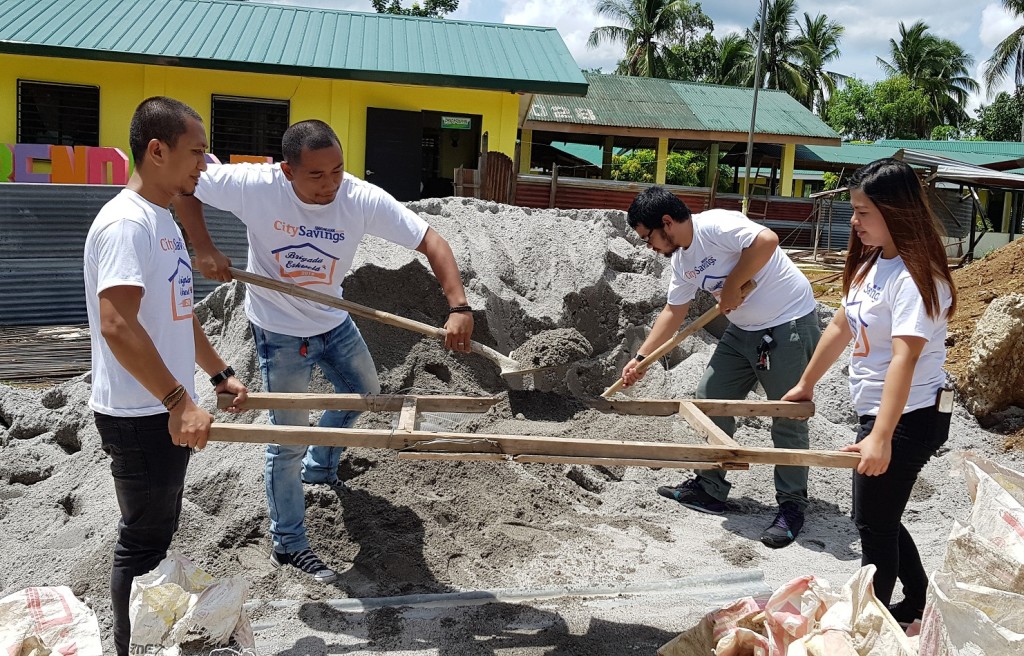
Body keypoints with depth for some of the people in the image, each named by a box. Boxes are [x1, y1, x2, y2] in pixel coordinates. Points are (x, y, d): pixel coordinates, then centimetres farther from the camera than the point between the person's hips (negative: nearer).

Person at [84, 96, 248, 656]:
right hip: (139, 416, -10)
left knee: (157, 534, 21)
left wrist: (220, 374, 23)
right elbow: (117, 325, -29)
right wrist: (179, 401, -29)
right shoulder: (127, 222, -19)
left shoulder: (163, 219, 12)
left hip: (166, 410, 10)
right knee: (143, 541, 3)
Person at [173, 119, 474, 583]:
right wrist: (205, 250, -24)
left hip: (334, 321, 5)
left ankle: (320, 467, 51)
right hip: (281, 333, -4)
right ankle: (289, 545, 20)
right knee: (289, 440, 2)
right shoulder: (255, 186, -28)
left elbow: (430, 241, -24)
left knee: (364, 391, 25)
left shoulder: (363, 199, -23)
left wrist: (459, 307, -37)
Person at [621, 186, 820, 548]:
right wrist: (640, 358, 14)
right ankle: (710, 488, 22)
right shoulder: (681, 260, 6)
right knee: (710, 399, 10)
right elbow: (673, 313, 16)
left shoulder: (716, 225, -21)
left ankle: (792, 506, 12)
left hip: (789, 325, -9)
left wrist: (731, 286, -24)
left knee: (788, 419, -2)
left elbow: (766, 240, -36)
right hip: (744, 331, 9)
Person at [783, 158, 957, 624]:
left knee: (875, 526, 2)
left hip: (906, 419, -9)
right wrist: (806, 385, 24)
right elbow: (841, 327, 16)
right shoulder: (871, 263, 7)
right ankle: (919, 605, 38)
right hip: (878, 411, 9)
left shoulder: (915, 276, -21)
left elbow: (904, 359, -29)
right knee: (878, 519, 20)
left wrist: (880, 437, -35)